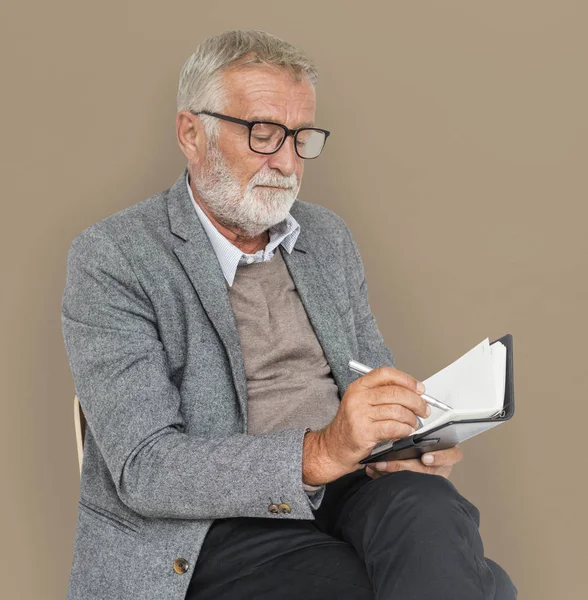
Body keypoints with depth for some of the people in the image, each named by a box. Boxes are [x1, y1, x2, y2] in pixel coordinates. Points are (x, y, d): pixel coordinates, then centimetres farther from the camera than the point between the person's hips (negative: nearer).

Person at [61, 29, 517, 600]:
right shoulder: (109, 259, -8)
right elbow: (144, 470, -16)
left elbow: (375, 374, 18)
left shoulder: (328, 236, 13)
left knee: (428, 506, -29)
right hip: (214, 526, -6)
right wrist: (319, 452, -29)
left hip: (343, 489, 6)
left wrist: (412, 436, -7)